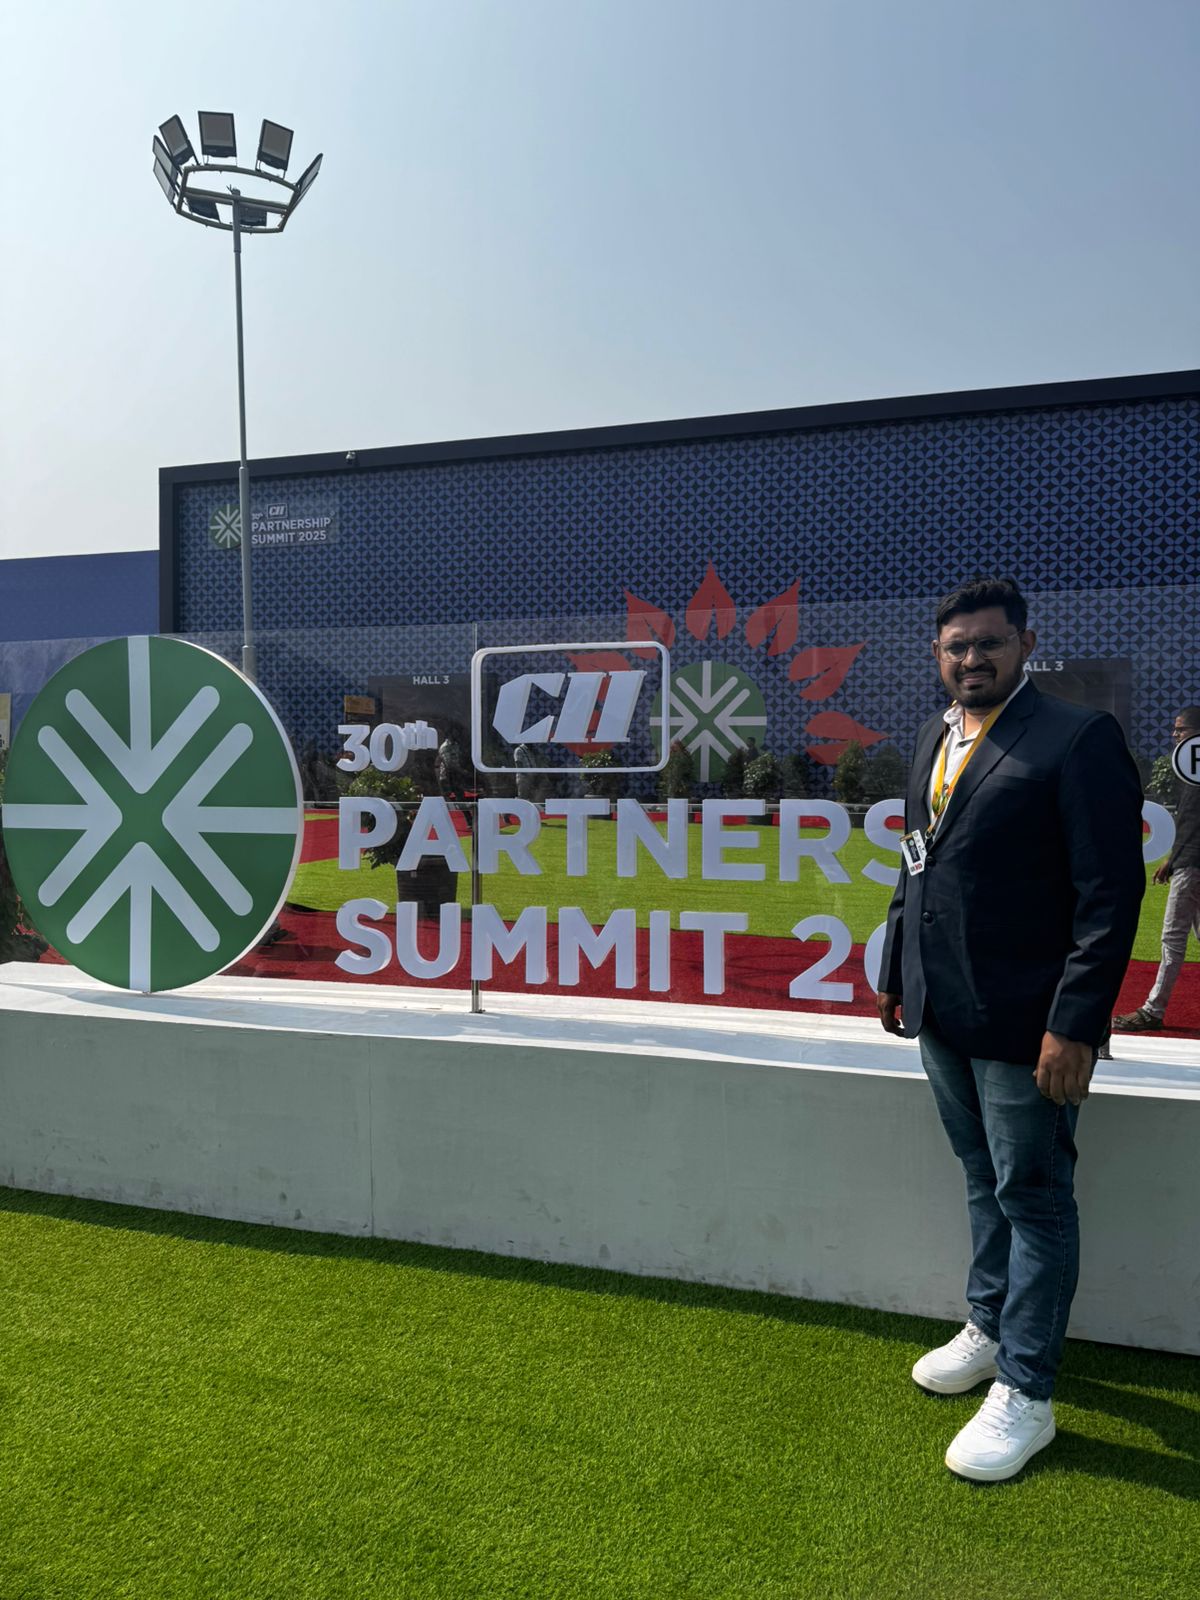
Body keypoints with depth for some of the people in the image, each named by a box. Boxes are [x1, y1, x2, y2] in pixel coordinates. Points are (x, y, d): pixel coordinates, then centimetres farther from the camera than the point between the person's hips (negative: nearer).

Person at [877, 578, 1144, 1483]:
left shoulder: (1078, 738, -13)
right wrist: (895, 971, 17)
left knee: (1034, 1198, 8)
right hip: (942, 1015, 7)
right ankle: (991, 1330, 42)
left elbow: (1113, 891, -16)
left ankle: (1025, 1393, 23)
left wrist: (1075, 1024, -20)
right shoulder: (936, 737, 10)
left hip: (1024, 1025, -7)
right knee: (985, 1183, 23)